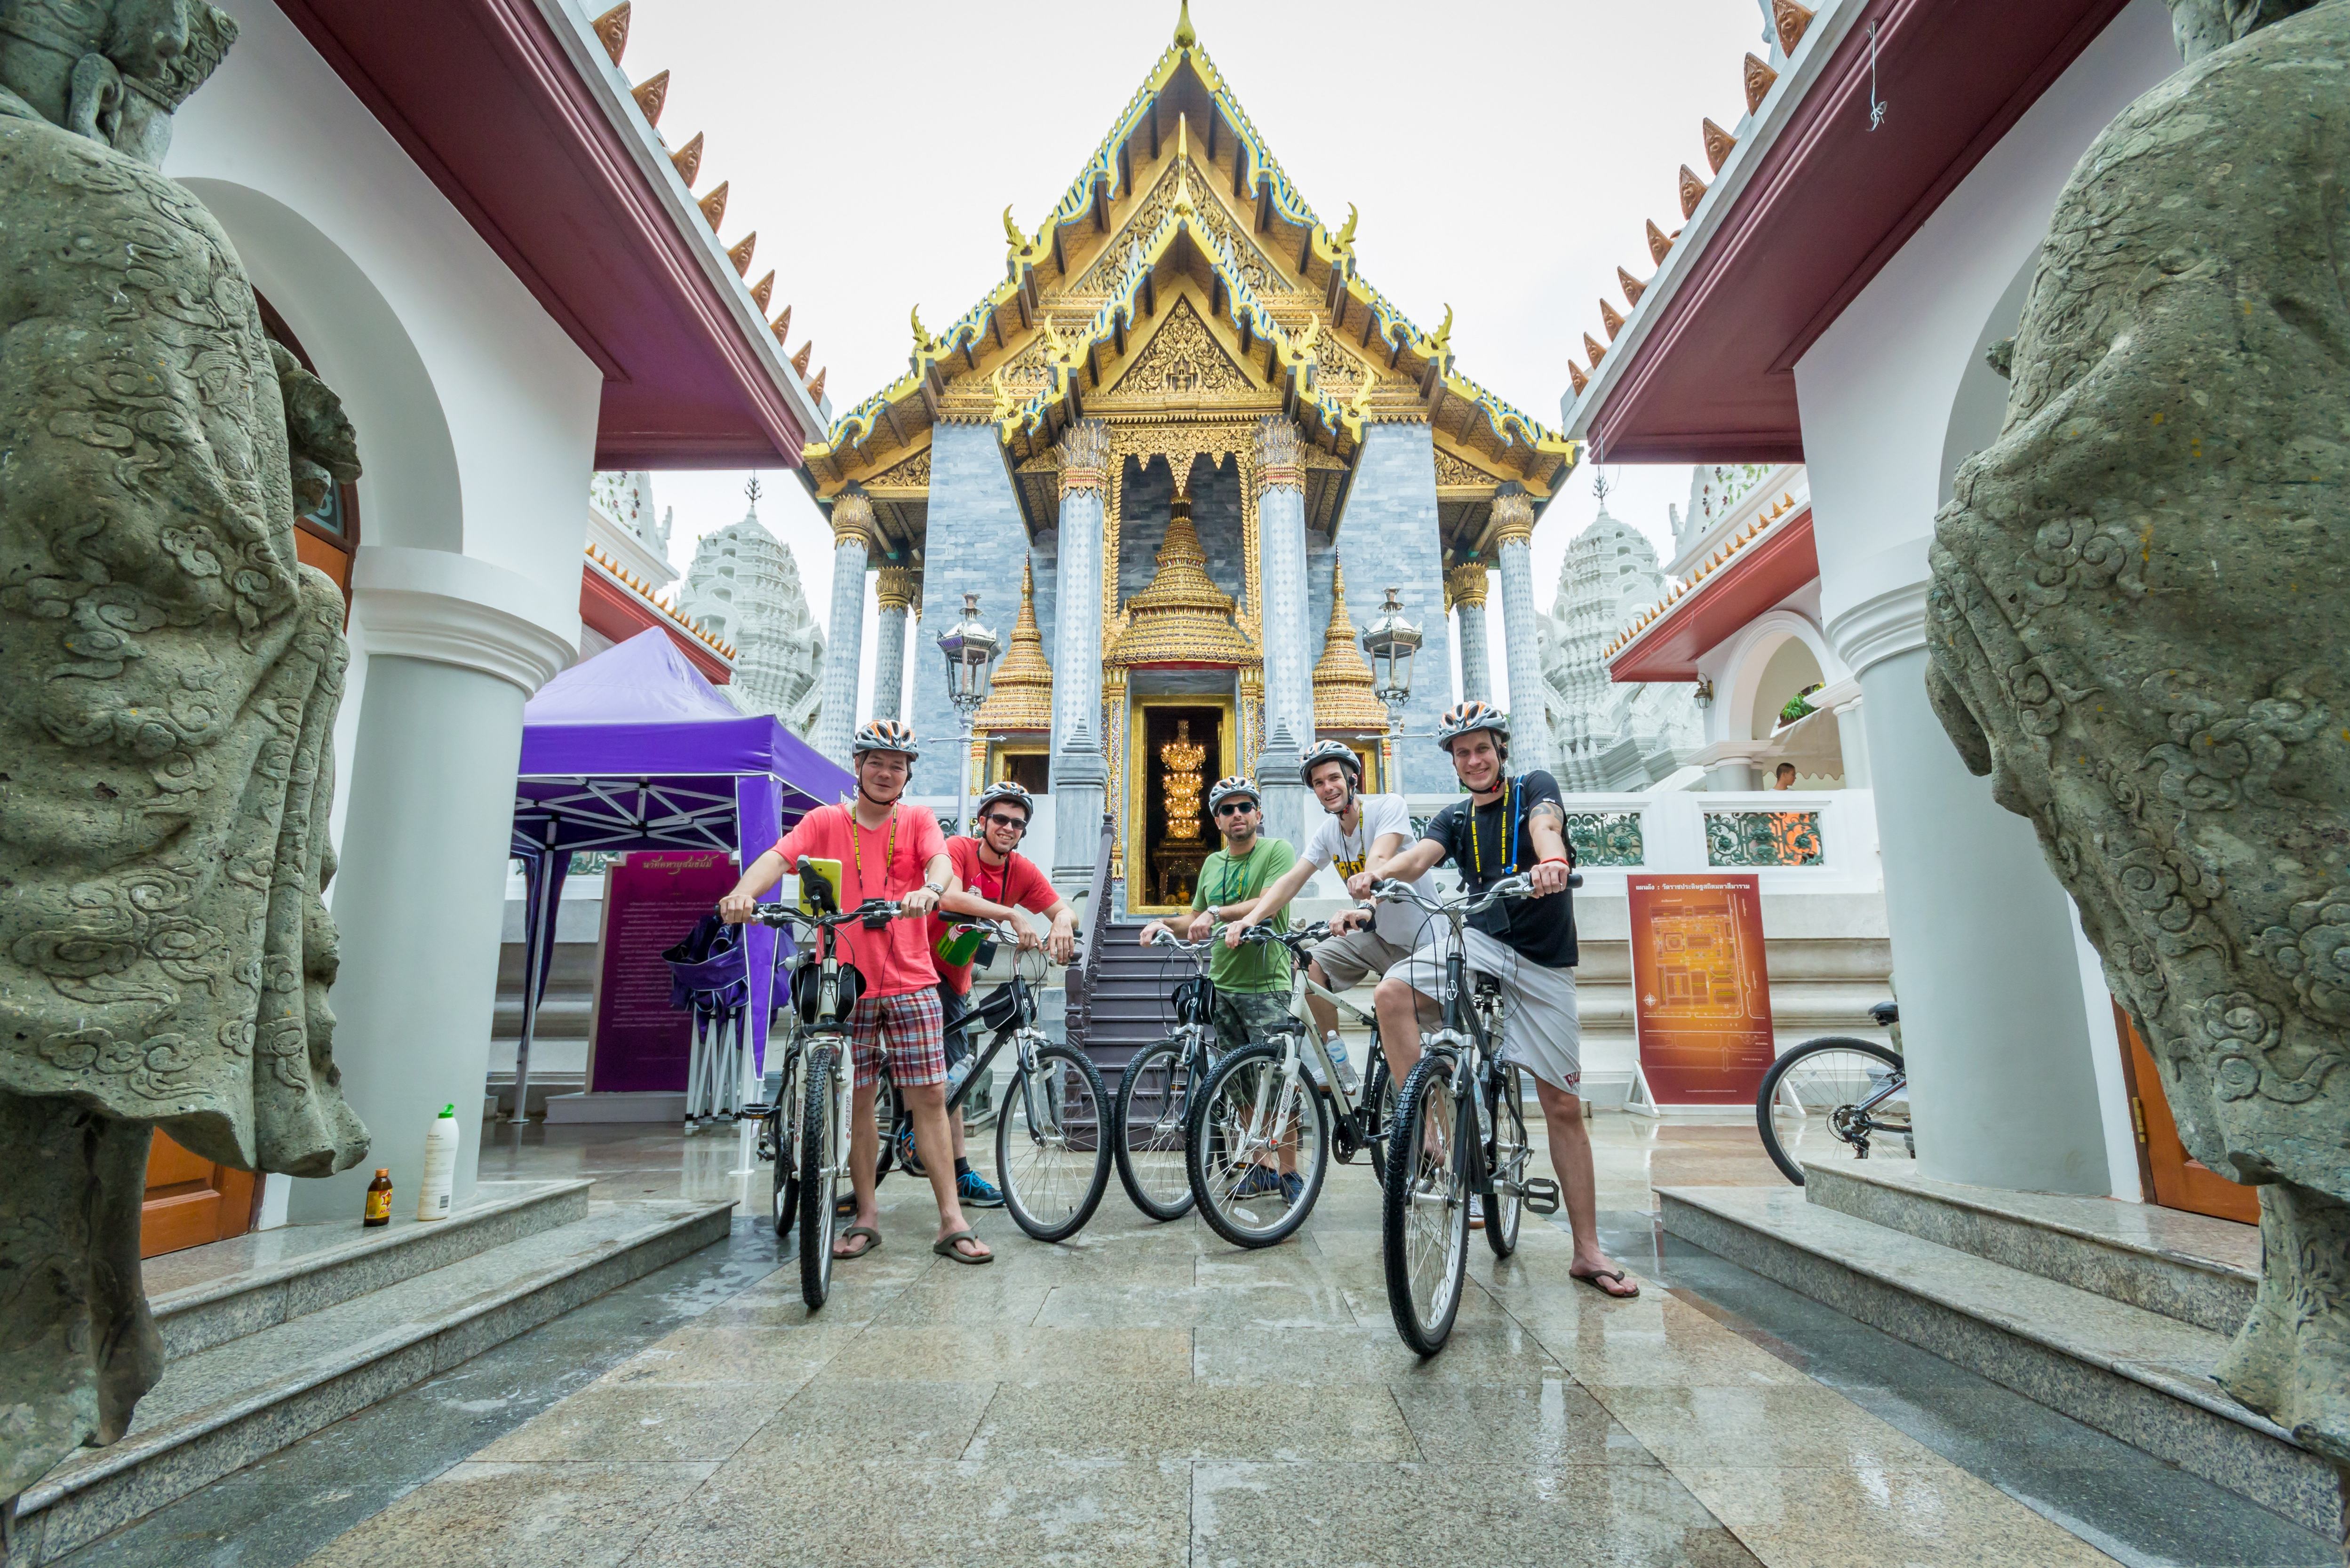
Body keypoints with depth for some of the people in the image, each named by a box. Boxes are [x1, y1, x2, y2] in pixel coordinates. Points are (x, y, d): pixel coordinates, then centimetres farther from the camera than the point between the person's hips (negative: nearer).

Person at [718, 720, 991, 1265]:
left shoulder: (918, 820, 7)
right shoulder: (826, 822, 5)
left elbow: (940, 860, -12)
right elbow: (778, 857, -11)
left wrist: (930, 889, -36)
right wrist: (744, 891, -32)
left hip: (911, 982, 0)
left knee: (929, 1097, 0)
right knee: (857, 1101, 8)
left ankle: (951, 1221, 6)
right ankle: (866, 1217, 22)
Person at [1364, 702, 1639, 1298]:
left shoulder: (1534, 787, 5)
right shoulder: (1454, 818, 12)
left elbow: (1545, 824, -19)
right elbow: (1421, 855, -8)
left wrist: (1551, 858, -44)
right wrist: (1378, 870, -32)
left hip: (1543, 962, -2)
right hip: (1481, 941, 2)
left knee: (1563, 1103, 0)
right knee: (1391, 993, -26)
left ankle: (1588, 1251, 11)